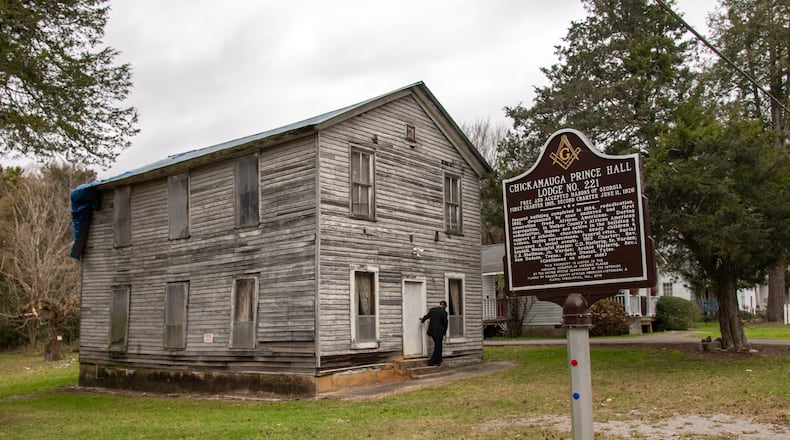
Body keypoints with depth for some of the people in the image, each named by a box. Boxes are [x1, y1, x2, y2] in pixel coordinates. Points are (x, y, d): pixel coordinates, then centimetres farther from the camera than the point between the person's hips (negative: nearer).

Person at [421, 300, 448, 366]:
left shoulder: (432, 310, 2)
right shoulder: (444, 312, -11)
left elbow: (426, 316, 5)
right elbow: (445, 323, -7)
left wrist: (422, 320, 27)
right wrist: (444, 333, 5)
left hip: (431, 331, 6)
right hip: (439, 332, -6)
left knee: (438, 346, 21)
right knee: (438, 347, 5)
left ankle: (438, 360, 29)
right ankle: (431, 362, 2)